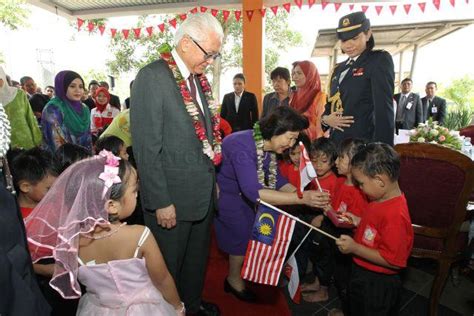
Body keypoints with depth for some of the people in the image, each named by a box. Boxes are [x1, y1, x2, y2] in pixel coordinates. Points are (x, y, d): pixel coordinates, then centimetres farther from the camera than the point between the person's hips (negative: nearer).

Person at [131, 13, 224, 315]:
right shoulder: (152, 77, -15)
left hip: (203, 191, 8)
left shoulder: (199, 78, 9)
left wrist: (212, 178, 12)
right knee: (168, 266, 15)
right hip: (172, 197, -8)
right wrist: (161, 201, -18)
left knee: (198, 258, 25)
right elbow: (147, 147, -18)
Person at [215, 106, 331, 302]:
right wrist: (301, 198, -43)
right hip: (222, 196, -7)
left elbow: (277, 181, -4)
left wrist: (306, 195, -18)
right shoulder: (242, 146, -34)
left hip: (241, 194, 7)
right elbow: (253, 191, -42)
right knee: (244, 232, -9)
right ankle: (234, 279, 16)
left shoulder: (269, 146, -8)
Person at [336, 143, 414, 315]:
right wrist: (359, 222, -1)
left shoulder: (395, 214, -33)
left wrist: (354, 248, -28)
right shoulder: (381, 199, -4)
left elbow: (392, 260, -30)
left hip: (377, 286, -8)